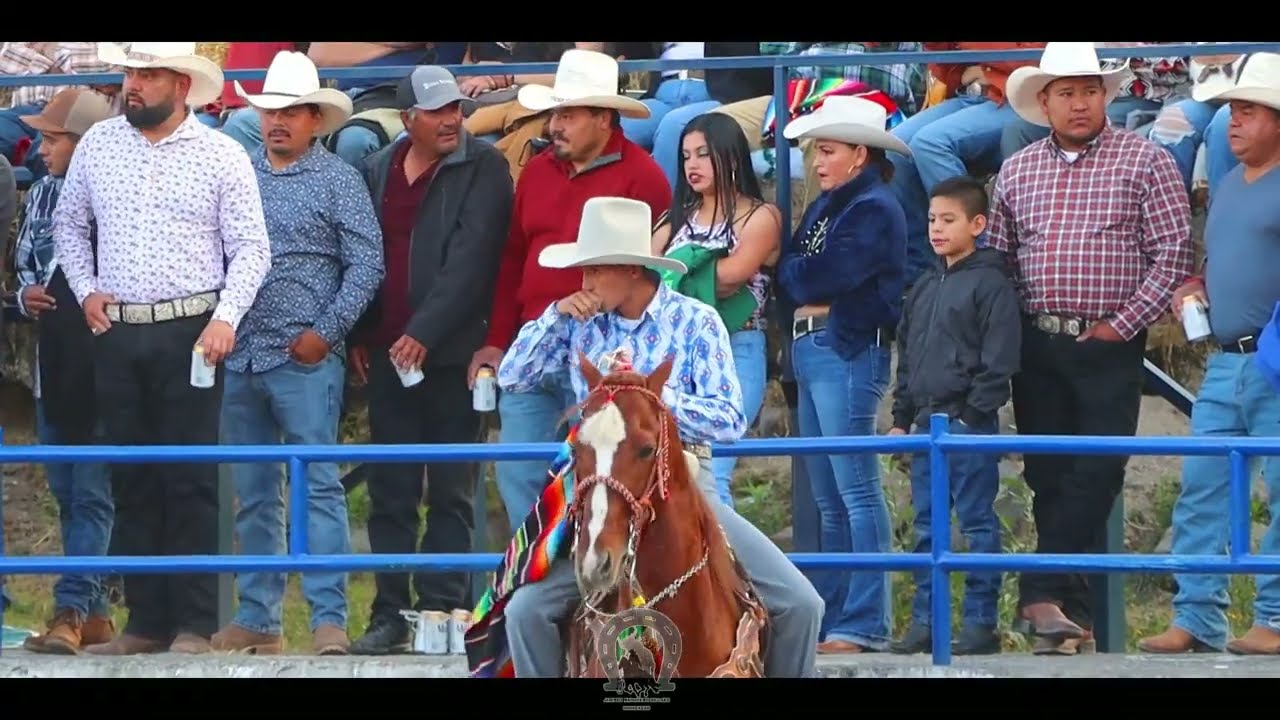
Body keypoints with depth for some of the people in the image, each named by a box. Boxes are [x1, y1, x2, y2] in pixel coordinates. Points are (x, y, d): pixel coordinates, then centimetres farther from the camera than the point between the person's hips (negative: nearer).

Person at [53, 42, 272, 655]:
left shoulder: (221, 156, -1)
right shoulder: (98, 145, 9)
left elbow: (251, 249, -2)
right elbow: (68, 224, 20)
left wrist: (226, 317, -14)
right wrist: (85, 290, 7)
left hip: (189, 332, -4)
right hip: (116, 331, 4)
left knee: (191, 481, -5)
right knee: (132, 482, 6)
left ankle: (195, 626, -3)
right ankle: (146, 622, 12)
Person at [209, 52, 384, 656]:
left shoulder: (337, 180, 0)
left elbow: (366, 263, -4)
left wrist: (326, 333, -10)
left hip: (305, 359, -5)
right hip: (239, 357, 5)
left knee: (317, 487, -9)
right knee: (253, 495, 9)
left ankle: (329, 619, -10)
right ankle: (257, 619, 15)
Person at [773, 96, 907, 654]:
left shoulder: (874, 210, -8)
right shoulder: (825, 206, 19)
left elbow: (822, 274, -16)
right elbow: (791, 282, 16)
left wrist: (792, 272, 2)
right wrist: (799, 274, -4)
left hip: (848, 351, -10)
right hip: (809, 350, 10)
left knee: (856, 492, -10)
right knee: (829, 500, 11)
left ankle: (865, 625, -12)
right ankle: (831, 619, 14)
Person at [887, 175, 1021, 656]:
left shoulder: (990, 283, -7)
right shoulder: (925, 287, 17)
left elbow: (999, 359, -12)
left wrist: (975, 414, -16)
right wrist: (902, 416, 17)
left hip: (969, 422, -8)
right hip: (926, 420, 8)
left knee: (977, 523, -4)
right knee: (927, 526, 9)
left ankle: (982, 622, -2)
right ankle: (924, 621, 13)